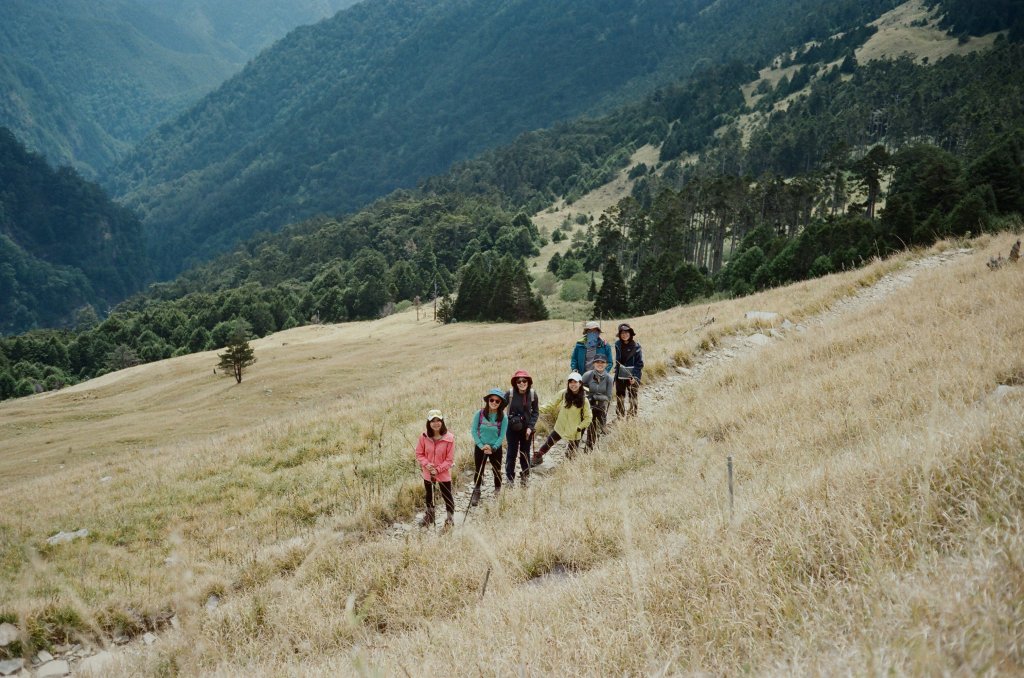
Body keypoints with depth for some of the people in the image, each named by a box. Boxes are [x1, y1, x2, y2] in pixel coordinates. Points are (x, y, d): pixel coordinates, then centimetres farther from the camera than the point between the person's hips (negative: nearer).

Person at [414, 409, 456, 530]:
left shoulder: (449, 438, -19)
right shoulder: (424, 437, -11)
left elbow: (450, 459, -14)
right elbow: (419, 454, -1)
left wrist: (438, 469, -20)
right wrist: (426, 464, -18)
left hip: (444, 473, -3)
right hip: (428, 473, 4)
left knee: (447, 495, 6)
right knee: (429, 494, 23)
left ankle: (450, 518, 26)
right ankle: (429, 516, 45)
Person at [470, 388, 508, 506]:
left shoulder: (503, 417, -9)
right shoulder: (480, 414, -9)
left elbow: (502, 435, -9)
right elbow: (474, 431, -7)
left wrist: (493, 448, -18)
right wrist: (481, 445, -16)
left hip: (496, 449, 0)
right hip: (480, 448, 0)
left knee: (497, 471, 13)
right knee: (479, 471, 7)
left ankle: (498, 494, 30)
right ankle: (476, 494, 19)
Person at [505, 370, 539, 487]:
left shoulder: (532, 394, -8)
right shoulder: (510, 394, -13)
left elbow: (536, 412, 0)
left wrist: (530, 426, -9)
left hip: (527, 429, 2)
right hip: (512, 428, -2)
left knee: (525, 453, 11)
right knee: (511, 453, 2)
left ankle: (525, 477, 26)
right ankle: (510, 479, 14)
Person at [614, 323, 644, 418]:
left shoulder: (636, 346, -7)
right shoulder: (618, 344, 4)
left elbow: (640, 363, -7)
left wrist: (635, 377, -14)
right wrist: (616, 373, -1)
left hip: (632, 377, -4)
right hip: (620, 376, 4)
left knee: (633, 398, 0)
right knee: (619, 397, 9)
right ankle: (620, 417, 18)